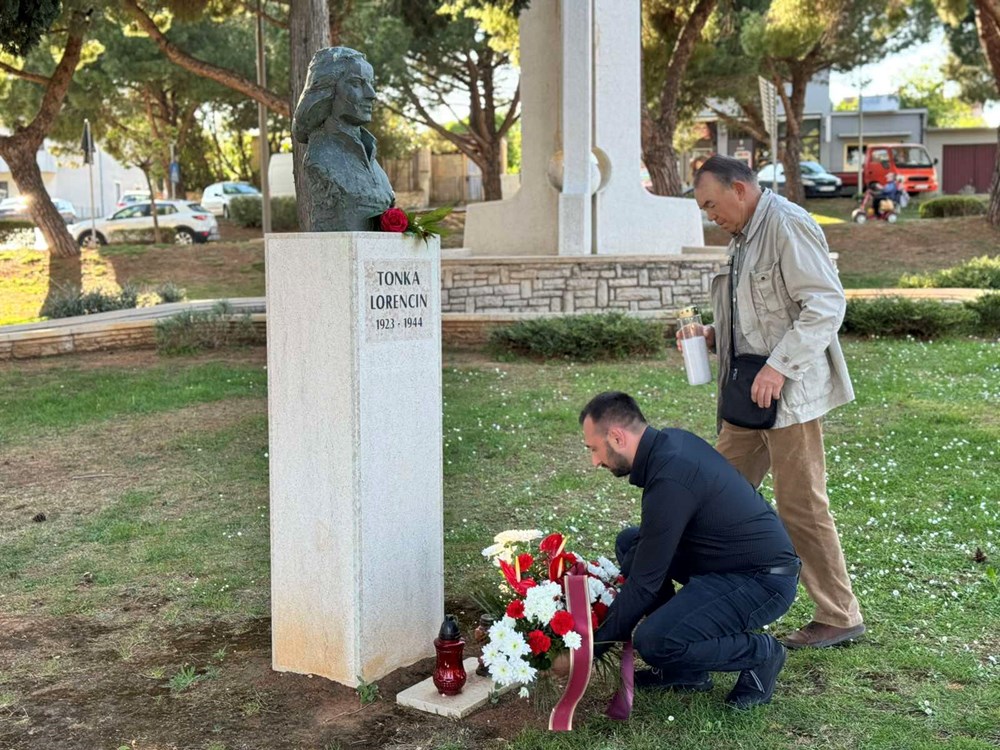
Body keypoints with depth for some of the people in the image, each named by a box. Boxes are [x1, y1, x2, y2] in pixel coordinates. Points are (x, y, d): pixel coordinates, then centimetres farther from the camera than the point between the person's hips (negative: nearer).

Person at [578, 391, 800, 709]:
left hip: (766, 580, -10)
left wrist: (590, 649, -10)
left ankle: (760, 653, 1)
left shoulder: (670, 480, -26)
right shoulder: (671, 441, 3)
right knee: (630, 543, 10)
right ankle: (685, 669, 12)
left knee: (653, 642, -24)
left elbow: (644, 583, -20)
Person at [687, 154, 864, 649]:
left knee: (801, 506, -3)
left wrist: (779, 366, -25)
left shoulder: (787, 226, -13)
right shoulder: (743, 237, 16)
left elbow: (826, 304, -20)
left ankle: (839, 617, 12)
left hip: (789, 391, -10)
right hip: (752, 392, 10)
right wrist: (715, 335, 8)